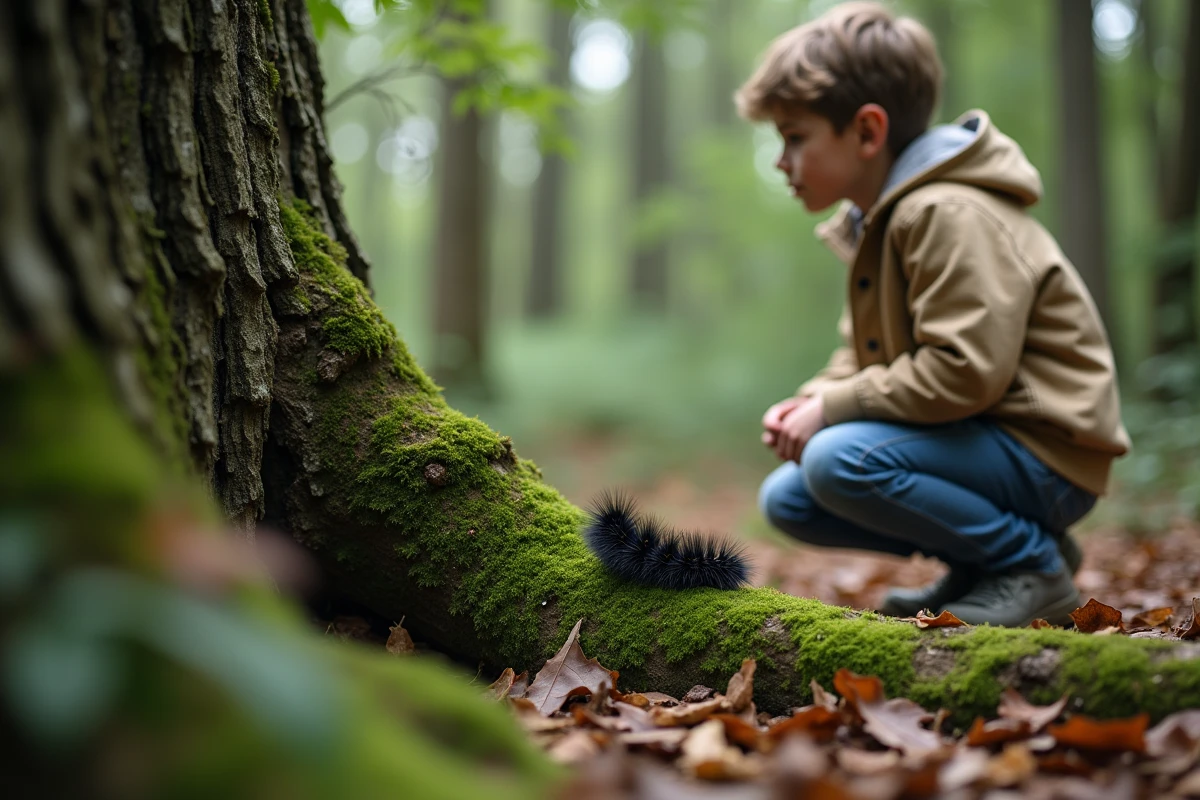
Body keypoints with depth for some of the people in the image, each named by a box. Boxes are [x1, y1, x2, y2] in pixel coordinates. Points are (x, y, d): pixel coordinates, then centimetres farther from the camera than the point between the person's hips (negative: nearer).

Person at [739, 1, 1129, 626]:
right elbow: (864, 353, 19)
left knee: (841, 459, -30)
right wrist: (810, 401, -2)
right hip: (972, 435, 10)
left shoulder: (949, 215, -21)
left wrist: (833, 408, -21)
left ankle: (1031, 566, -10)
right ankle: (981, 560, 10)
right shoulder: (874, 220, 11)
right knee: (786, 498, 5)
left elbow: (966, 370, -31)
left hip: (1041, 454, -10)